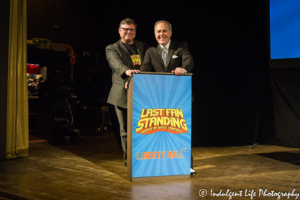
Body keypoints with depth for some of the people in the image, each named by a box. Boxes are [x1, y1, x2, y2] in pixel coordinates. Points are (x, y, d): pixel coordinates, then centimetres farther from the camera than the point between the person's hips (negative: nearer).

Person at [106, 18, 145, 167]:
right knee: (126, 130, 3)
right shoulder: (112, 49, 1)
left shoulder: (141, 46, 18)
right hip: (123, 95, -4)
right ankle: (129, 159, 17)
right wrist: (126, 71, -41)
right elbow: (116, 63, -21)